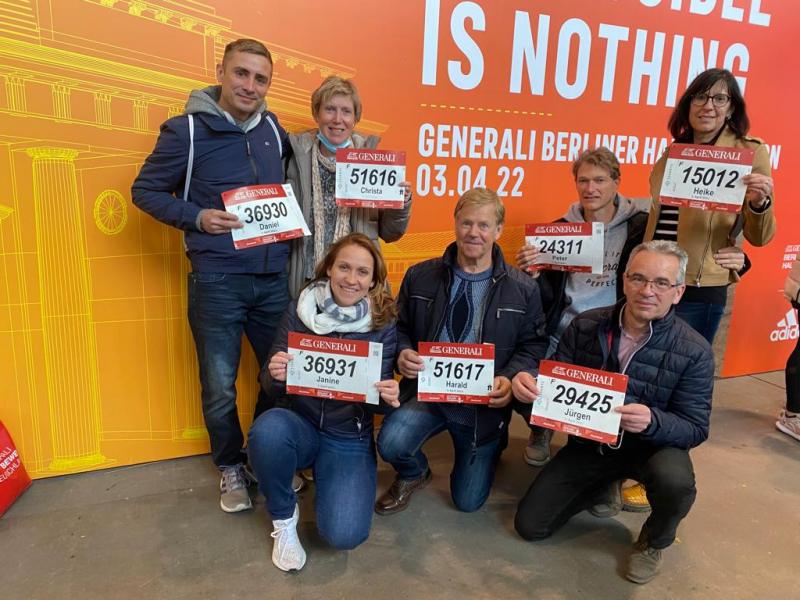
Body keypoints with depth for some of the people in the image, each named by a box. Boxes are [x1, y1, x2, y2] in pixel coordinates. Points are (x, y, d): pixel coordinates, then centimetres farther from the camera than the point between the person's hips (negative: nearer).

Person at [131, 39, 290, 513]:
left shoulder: (273, 128, 7)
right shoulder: (187, 131, -6)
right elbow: (145, 191, 1)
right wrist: (197, 217, -14)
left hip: (275, 278, 4)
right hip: (218, 282, -4)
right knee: (220, 387, 7)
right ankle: (231, 467, 31)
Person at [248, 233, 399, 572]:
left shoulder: (382, 324, -8)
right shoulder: (299, 312, -7)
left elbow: (381, 395, -4)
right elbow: (272, 387, -4)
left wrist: (389, 397, -28)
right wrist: (275, 375, -28)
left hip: (350, 441, 0)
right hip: (302, 427, 1)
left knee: (344, 534, -19)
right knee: (268, 428, -34)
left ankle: (323, 477, 17)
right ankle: (284, 517, -4)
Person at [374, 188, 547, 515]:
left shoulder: (523, 288, -4)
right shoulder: (421, 276, -2)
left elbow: (533, 346, 0)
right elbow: (400, 328, 7)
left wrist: (509, 379, -19)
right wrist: (402, 353, -16)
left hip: (485, 400, 0)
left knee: (468, 501, 10)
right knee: (391, 443, -29)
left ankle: (488, 448, 46)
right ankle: (414, 475, 11)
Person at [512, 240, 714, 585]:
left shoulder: (694, 351, -17)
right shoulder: (585, 326, -12)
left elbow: (695, 428, -16)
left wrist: (652, 421, -39)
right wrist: (529, 385, -32)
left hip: (653, 445, -2)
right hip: (587, 442, 3)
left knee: (674, 481, -38)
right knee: (529, 526, -1)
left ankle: (654, 541, 0)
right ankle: (605, 484, 26)